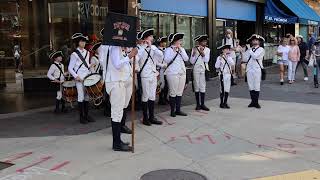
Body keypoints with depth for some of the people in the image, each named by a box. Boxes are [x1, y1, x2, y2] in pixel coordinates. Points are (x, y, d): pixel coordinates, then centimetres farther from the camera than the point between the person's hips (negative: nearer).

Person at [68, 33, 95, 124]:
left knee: (87, 96, 7)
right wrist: (76, 76, -16)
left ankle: (87, 115, 15)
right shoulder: (74, 54, -5)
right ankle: (81, 117, 4)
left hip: (87, 77, 6)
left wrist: (90, 65, 5)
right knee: (81, 97, -4)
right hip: (79, 78, -6)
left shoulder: (87, 52, 13)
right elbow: (70, 68, -6)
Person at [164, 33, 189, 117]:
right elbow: (166, 60, -15)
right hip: (173, 73, -6)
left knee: (180, 92, 8)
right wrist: (174, 52, -17)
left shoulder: (182, 49, 14)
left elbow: (186, 59, 1)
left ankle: (178, 110, 16)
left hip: (182, 72, 6)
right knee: (173, 92, -4)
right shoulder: (168, 50, -3)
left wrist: (180, 50, -8)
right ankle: (172, 111, 5)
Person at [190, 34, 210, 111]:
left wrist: (202, 53, -15)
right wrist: (193, 54, -16)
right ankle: (198, 104, 11)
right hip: (196, 69, -1)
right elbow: (192, 61, -2)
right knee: (196, 86, 4)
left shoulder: (207, 50, 5)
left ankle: (202, 104, 7)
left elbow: (206, 60, -5)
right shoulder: (194, 49, 0)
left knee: (203, 86, 0)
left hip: (204, 69, 1)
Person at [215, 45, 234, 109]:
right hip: (223, 74, -5)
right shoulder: (219, 57, -6)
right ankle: (221, 103, 8)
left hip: (228, 74, 5)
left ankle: (225, 103, 17)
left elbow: (232, 63, -8)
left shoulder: (229, 57, 9)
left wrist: (227, 57, -14)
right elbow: (216, 66, -13)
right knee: (222, 89, -2)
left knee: (227, 89, 8)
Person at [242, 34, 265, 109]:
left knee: (256, 86, -2)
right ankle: (253, 101, 15)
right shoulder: (249, 49, 15)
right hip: (249, 69, 4)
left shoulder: (261, 49, 1)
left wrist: (249, 50, -6)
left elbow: (255, 56, -16)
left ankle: (256, 102, 6)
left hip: (257, 69, -4)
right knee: (251, 86, 6)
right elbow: (246, 59, 8)